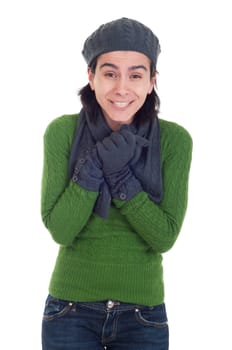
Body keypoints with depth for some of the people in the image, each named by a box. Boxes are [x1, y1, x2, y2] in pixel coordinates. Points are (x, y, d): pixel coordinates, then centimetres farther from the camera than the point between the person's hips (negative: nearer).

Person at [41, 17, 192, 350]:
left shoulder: (175, 140, -9)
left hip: (143, 315, 1)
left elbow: (165, 236, -11)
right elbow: (59, 230, -11)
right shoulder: (61, 132, -9)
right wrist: (94, 164, -22)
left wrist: (119, 174, -21)